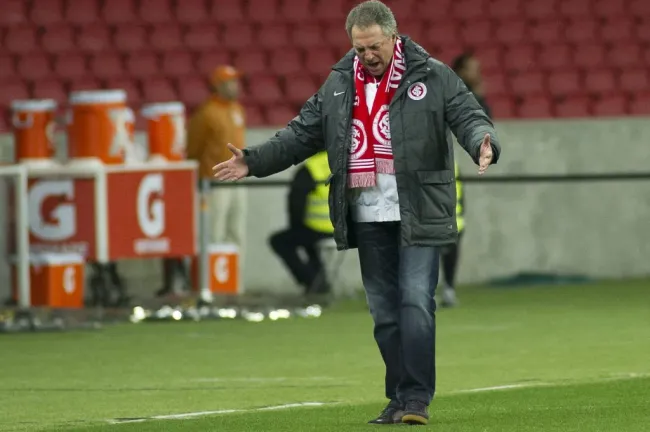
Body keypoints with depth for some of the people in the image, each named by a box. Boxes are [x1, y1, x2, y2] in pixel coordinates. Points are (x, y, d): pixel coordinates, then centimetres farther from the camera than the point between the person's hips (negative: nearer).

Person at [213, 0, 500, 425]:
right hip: (367, 218, 5)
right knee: (385, 311, 7)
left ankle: (417, 399, -9)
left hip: (419, 215, -5)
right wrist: (254, 161, 11)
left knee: (416, 302, -11)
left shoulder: (434, 77, 0)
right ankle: (400, 399, 13)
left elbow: (470, 116, -6)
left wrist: (484, 143, -28)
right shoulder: (339, 84, 13)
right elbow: (302, 133, 18)